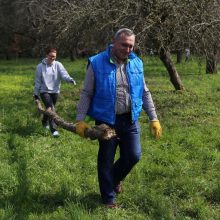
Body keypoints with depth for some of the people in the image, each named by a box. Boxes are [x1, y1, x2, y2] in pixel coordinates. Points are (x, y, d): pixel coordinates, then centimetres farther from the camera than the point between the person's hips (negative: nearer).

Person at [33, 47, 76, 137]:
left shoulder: (58, 65, -4)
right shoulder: (40, 66, -5)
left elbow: (64, 74, -21)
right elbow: (37, 81, 0)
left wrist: (70, 79, -41)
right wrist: (36, 93, 4)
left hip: (55, 91, 3)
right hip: (44, 91, -2)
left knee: (49, 108, 18)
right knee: (51, 109, -16)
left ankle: (45, 122, 46)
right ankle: (54, 129, -16)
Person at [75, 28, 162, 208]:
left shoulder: (136, 63, 4)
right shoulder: (97, 63, -9)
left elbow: (145, 93, 10)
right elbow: (86, 94, -4)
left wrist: (154, 118, 6)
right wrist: (80, 119, -10)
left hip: (130, 120, 4)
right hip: (106, 121, -3)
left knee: (133, 156, 7)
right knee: (106, 160, 7)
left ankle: (115, 178, 39)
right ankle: (109, 198, 25)